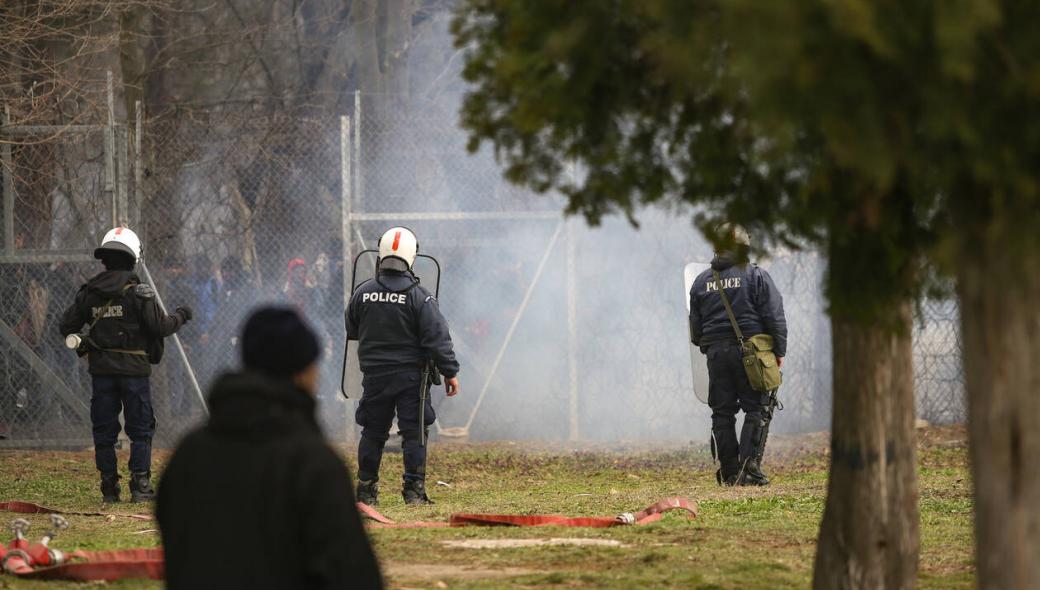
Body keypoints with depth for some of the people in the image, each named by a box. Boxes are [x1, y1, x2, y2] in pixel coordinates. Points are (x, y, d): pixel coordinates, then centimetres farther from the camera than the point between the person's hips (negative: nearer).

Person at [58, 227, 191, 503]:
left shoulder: (89, 292, 3)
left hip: (101, 369, 3)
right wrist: (180, 317, 7)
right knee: (141, 429, 5)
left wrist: (81, 344, 24)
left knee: (104, 431, 9)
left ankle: (109, 488, 8)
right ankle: (140, 485, 1)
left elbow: (67, 326, 7)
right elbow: (159, 326, -11)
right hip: (133, 369, -3)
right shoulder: (139, 292, -10)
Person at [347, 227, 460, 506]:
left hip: (374, 375, 3)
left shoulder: (362, 293, -1)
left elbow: (351, 332, 13)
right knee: (414, 433, 2)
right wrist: (449, 372, -4)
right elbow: (437, 337, -11)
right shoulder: (419, 296, -11)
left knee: (372, 433, 11)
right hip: (410, 375, -3)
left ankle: (366, 490, 13)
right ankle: (414, 489, -3)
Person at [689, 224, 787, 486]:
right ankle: (749, 466, -12)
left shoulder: (702, 281, 10)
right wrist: (779, 350, 1)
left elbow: (695, 326, 15)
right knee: (756, 410, 0)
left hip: (716, 353, 4)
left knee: (722, 414, 8)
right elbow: (774, 317, -5)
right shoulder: (756, 276, -2)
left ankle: (729, 472, 7)